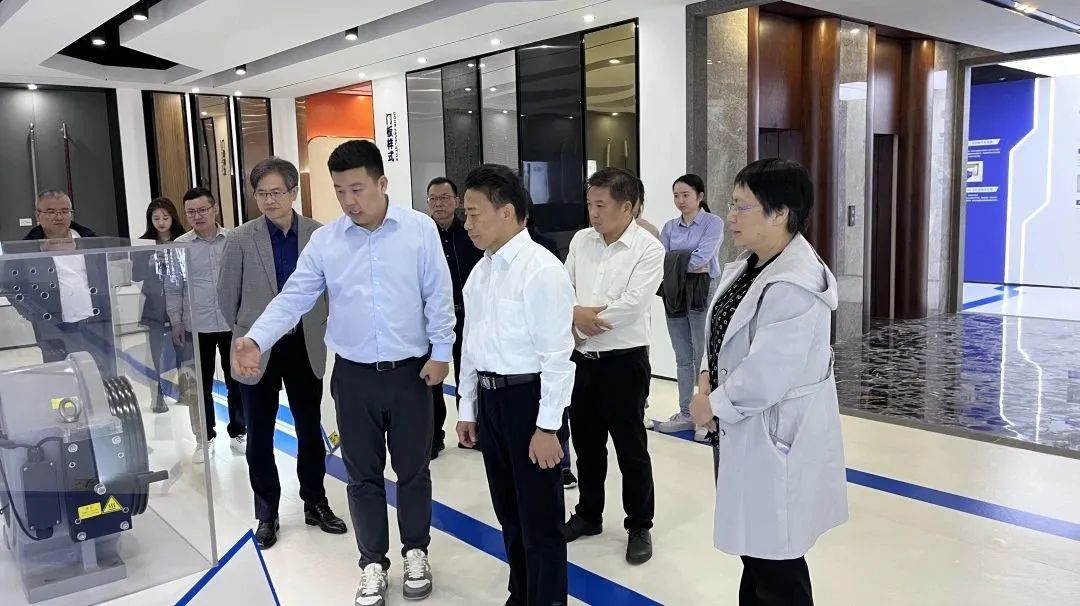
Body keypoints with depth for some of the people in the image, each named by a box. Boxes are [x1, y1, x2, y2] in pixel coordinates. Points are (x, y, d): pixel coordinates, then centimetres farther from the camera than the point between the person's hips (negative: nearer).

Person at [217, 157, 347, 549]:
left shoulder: (319, 234, -6)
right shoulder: (240, 240, -8)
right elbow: (227, 296, 2)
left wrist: (316, 329, 8)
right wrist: (247, 333, 10)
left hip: (306, 347, 1)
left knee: (310, 429, 12)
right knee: (260, 436, 9)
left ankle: (315, 504, 30)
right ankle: (266, 514, 25)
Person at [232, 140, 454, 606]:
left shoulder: (420, 229, -6)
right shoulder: (323, 240, -1)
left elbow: (438, 295, -4)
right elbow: (293, 297, -4)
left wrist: (441, 352, -6)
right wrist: (256, 340, -18)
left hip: (411, 372, -1)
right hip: (354, 375, 2)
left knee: (413, 471, 12)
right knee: (363, 476, 12)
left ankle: (416, 553, 33)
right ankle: (373, 563, 29)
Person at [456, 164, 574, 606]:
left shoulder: (541, 270, -16)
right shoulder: (480, 272, 8)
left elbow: (557, 354, -18)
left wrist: (547, 426, -18)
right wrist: (468, 408, 16)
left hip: (528, 398, -8)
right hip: (489, 398, 8)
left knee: (540, 518, 7)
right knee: (509, 512, 22)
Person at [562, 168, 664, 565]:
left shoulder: (648, 249, -12)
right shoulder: (581, 240, 5)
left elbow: (633, 304, -20)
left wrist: (581, 318, -12)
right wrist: (577, 313, -17)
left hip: (624, 362, -5)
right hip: (581, 359, 6)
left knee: (631, 449, 7)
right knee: (586, 445, 18)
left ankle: (639, 527, 23)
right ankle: (588, 515, 36)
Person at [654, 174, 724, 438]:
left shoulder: (713, 223, -3)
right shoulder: (670, 227, 12)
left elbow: (701, 257, -16)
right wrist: (688, 265, -12)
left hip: (702, 293, -5)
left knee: (704, 357, -2)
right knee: (682, 359, 10)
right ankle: (686, 414, 19)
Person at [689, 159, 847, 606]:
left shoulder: (795, 285, -26)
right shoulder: (747, 265, 6)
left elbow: (766, 373, -28)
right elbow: (721, 331, 14)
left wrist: (713, 405, -14)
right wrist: (707, 378, -2)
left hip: (775, 434, -10)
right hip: (745, 428, 10)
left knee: (776, 559, 6)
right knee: (756, 547, 26)